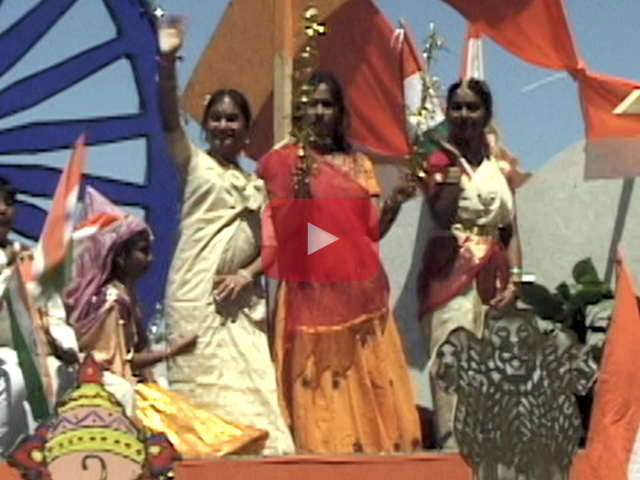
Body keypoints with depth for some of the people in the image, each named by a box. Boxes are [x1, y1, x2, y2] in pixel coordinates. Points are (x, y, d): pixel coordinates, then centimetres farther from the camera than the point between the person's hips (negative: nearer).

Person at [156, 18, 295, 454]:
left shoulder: (257, 185, 18)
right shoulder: (196, 164, 7)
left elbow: (270, 245, 12)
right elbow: (171, 123, -10)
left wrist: (247, 275, -8)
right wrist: (167, 64, -23)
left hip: (243, 297, 4)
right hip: (198, 290, -4)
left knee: (251, 385, 0)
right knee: (208, 383, -7)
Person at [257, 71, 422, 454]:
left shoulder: (360, 164, 15)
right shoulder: (285, 161, 3)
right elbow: (283, 237, -3)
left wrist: (395, 201, -9)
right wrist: (300, 195, -19)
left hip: (362, 292, 4)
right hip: (315, 291, -4)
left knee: (373, 393, 2)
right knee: (321, 400, -5)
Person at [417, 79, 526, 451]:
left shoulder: (501, 163, 13)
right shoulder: (439, 159, 1)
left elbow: (511, 228, 12)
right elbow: (443, 216, -15)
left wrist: (514, 280, 0)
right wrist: (455, 164, -15)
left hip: (493, 274, 4)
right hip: (451, 273, -4)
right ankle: (454, 442, -10)